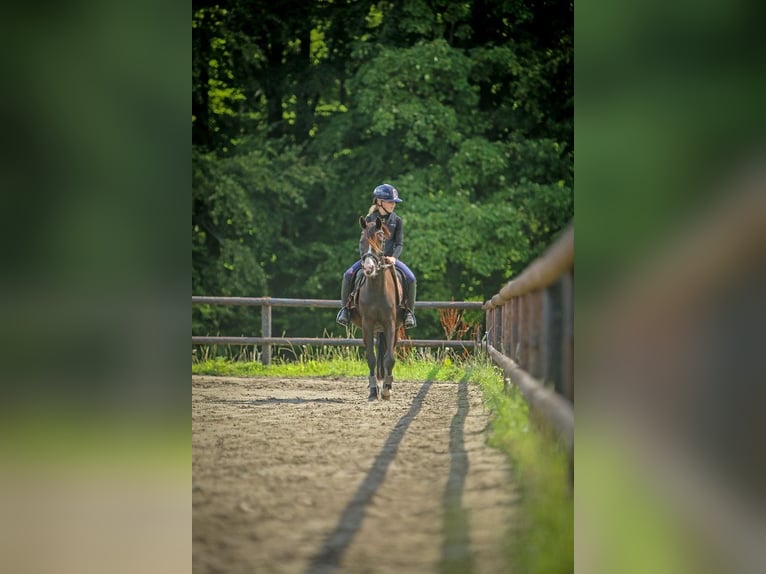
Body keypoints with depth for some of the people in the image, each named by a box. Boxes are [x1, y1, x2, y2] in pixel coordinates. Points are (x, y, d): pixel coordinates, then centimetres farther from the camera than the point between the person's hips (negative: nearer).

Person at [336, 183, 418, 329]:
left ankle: (409, 311, -7)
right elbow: (363, 241, 3)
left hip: (390, 258, 0)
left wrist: (393, 257, -21)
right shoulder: (370, 219, 3)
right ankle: (345, 307, -8)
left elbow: (399, 243, -2)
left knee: (410, 278, -24)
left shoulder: (397, 221, 3)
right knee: (348, 275, -24)